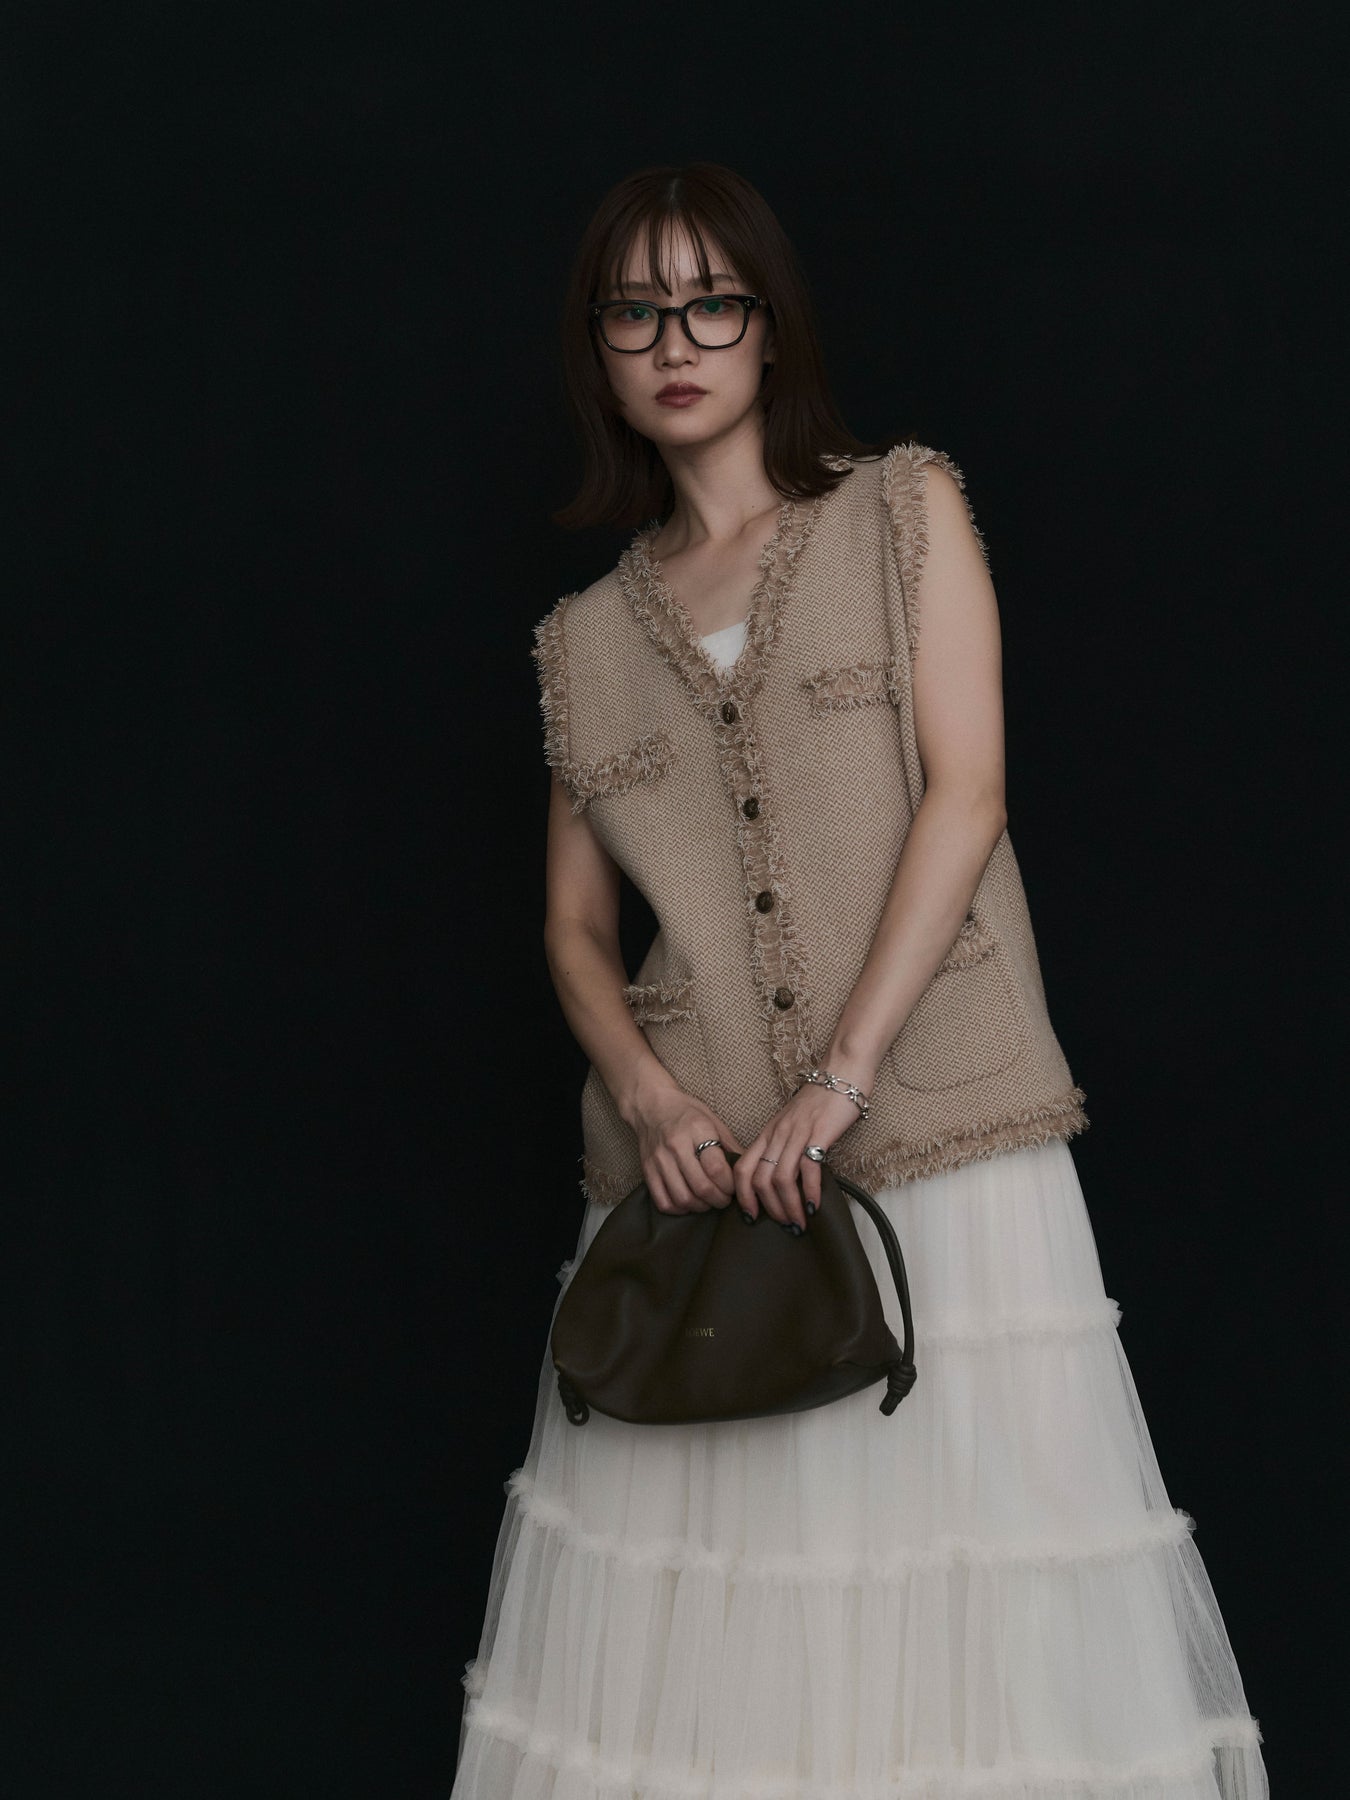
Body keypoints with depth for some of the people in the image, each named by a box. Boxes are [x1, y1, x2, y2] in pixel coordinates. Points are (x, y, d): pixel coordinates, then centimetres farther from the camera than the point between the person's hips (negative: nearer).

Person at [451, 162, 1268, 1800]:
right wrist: (645, 1093, -7)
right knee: (691, 1591, 2)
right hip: (697, 1165, 3)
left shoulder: (907, 510, 7)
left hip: (936, 1134, -2)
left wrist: (841, 1077, -12)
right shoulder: (587, 635, 16)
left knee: (973, 1568, -4)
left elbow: (964, 794, -3)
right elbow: (575, 923, 14)